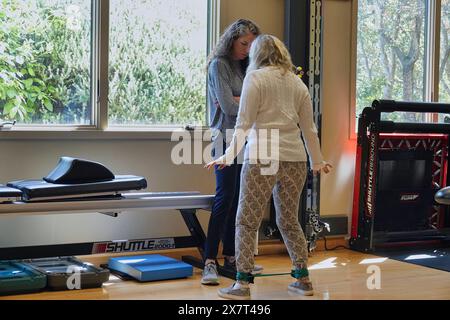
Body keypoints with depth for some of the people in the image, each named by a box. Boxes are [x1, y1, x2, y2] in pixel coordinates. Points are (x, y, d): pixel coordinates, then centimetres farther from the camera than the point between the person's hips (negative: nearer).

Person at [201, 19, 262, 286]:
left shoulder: (245, 66, 16)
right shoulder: (219, 65, -5)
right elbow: (229, 107, -13)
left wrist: (237, 101, -11)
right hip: (227, 139, -7)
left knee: (239, 199, 7)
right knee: (225, 197, -13)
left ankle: (231, 256, 16)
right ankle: (210, 261, -12)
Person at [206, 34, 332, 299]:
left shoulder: (255, 77, 0)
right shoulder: (297, 82, 15)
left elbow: (244, 124, -7)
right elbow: (309, 128, 17)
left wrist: (229, 156, -5)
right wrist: (317, 161, 26)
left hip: (263, 158, -5)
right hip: (295, 158, 6)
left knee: (247, 221, 1)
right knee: (290, 221, 17)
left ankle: (242, 284, -1)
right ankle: (303, 279, 20)